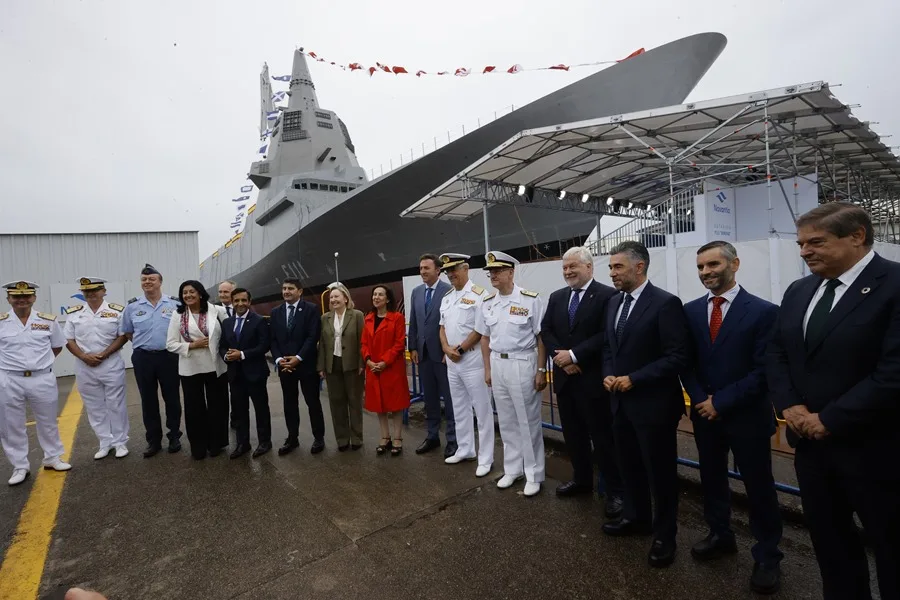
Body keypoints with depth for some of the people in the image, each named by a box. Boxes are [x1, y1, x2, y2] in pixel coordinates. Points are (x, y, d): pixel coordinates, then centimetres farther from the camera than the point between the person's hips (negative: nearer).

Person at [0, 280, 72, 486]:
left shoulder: (49, 321, 0)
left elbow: (57, 346, 13)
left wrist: (40, 362, 4)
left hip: (43, 379, 1)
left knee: (48, 422, 13)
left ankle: (52, 458, 29)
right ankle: (20, 467, 23)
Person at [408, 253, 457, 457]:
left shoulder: (449, 290, -10)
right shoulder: (416, 292, 9)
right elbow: (413, 322, 12)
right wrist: (413, 348, 7)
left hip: (442, 352, -6)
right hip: (423, 353, 6)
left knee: (449, 398, 5)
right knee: (429, 397, 15)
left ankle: (453, 439, 17)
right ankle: (432, 436, 28)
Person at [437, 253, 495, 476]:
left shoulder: (478, 294, -10)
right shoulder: (446, 297, 13)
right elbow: (443, 326, 15)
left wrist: (460, 349, -12)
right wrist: (447, 348, -3)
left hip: (473, 360, -7)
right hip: (452, 362, 7)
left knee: (482, 410, 2)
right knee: (459, 408, 17)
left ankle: (485, 458, 14)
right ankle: (465, 450, 32)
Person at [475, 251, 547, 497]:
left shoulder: (530, 300, -11)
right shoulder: (488, 303, 5)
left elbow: (541, 338, -8)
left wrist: (541, 371, -10)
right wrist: (487, 369, 11)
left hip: (522, 364, -5)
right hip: (497, 364, 5)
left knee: (528, 421, 6)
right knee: (506, 421, 16)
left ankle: (534, 474, 23)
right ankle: (512, 469, 32)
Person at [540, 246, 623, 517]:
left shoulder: (607, 295, -10)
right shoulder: (556, 297, 10)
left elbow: (607, 335, -18)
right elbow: (546, 331, 6)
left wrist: (574, 354, -19)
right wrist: (560, 357, -10)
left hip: (593, 379, -6)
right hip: (565, 377, 6)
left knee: (603, 436, 5)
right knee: (573, 434, 18)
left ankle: (615, 490, 22)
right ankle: (581, 479, 36)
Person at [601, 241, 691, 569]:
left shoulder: (666, 303, -16)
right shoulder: (614, 303, 7)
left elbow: (678, 357, -19)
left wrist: (633, 379, -20)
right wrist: (608, 375, -3)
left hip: (653, 403, -7)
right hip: (621, 401, 7)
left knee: (660, 470, 11)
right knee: (629, 465, 21)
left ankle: (664, 535, 31)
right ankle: (636, 517, 42)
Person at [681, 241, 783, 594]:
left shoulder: (763, 311, -11)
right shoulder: (690, 311, 2)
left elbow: (764, 369, -14)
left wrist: (721, 402, -15)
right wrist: (700, 399, -9)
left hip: (747, 416, -4)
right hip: (705, 413, 4)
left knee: (759, 487, 10)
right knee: (711, 479, 17)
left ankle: (767, 556, 30)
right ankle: (721, 536, 38)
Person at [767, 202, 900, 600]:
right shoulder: (798, 291, 6)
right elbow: (777, 353, 10)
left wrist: (829, 420, -17)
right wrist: (790, 406, -5)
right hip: (811, 441, 6)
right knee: (827, 537, 20)